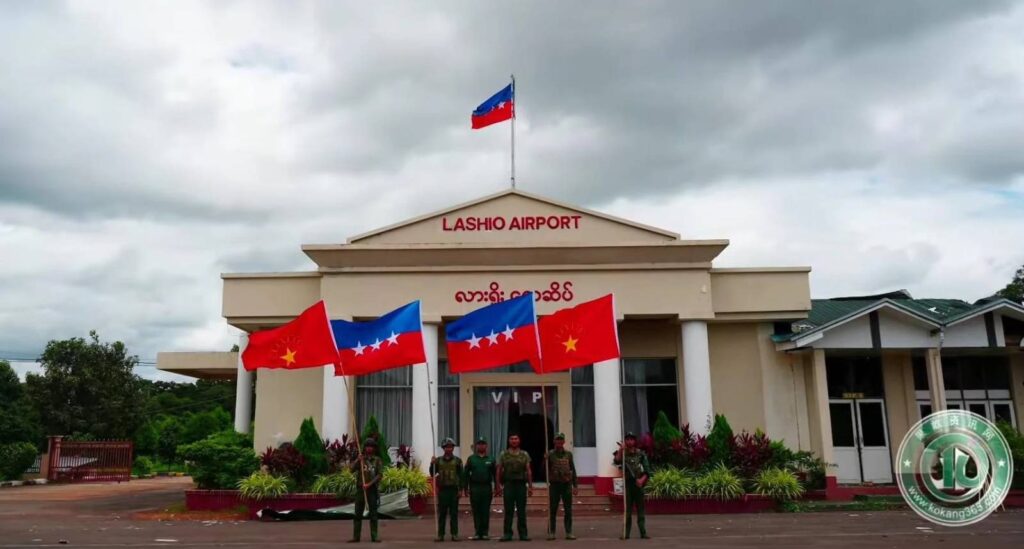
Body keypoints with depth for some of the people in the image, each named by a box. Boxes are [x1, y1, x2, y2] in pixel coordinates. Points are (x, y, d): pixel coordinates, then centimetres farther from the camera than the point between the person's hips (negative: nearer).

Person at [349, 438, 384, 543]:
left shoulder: (377, 460, 3)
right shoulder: (360, 459, 9)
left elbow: (379, 474, -6)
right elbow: (352, 470, -2)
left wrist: (369, 484, -15)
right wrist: (357, 460, -15)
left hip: (372, 489, -2)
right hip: (361, 489, 2)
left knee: (373, 514, 1)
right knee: (358, 514, 3)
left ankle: (374, 536, 5)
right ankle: (356, 536, 7)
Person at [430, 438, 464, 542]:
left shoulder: (457, 461, 4)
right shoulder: (438, 460, 8)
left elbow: (461, 476, 1)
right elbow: (432, 474, 7)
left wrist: (460, 489, -6)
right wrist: (432, 464, -8)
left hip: (454, 490, -1)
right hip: (442, 489, 2)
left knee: (454, 513, 2)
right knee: (441, 513, 4)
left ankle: (454, 534, 6)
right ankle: (440, 535, 8)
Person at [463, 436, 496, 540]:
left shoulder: (491, 459, 7)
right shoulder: (471, 459, 6)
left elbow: (495, 474, 7)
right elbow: (466, 474, 5)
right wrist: (466, 488, -1)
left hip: (487, 488, 0)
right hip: (474, 488, 0)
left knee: (486, 511, 2)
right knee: (476, 511, 2)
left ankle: (485, 533, 8)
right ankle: (477, 532, 9)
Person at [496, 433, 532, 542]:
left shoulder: (524, 454, 8)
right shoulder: (503, 455, 6)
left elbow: (529, 471, 7)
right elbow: (499, 471, 6)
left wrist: (530, 486, 1)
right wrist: (499, 485, -2)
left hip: (521, 484, 1)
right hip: (508, 484, 0)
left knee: (521, 511, 3)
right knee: (508, 510, 1)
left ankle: (523, 534, 9)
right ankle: (507, 534, 7)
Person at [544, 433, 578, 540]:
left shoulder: (568, 454, 8)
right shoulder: (550, 454, 2)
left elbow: (573, 470, 10)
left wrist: (575, 485, 6)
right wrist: (545, 461, -17)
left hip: (567, 484, 2)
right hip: (554, 484, -2)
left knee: (568, 510, 3)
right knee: (552, 510, 1)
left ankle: (569, 532, 9)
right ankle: (551, 532, 7)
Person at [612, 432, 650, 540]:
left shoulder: (641, 454, 3)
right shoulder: (623, 454, 2)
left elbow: (647, 469, 0)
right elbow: (617, 461, -20)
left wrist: (642, 479, -16)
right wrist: (620, 450, -34)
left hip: (638, 483, 0)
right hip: (627, 483, 0)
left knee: (641, 509, 2)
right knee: (627, 510, 2)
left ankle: (643, 533, 3)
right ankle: (626, 533, 5)